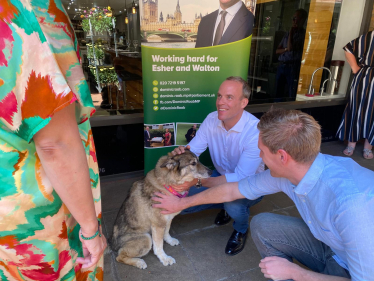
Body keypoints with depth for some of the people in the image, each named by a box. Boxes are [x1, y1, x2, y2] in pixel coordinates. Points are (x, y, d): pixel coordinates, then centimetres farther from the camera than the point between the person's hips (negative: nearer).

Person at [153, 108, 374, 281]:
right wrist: (182, 203, 6)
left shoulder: (352, 202, -39)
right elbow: (231, 190, -4)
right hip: (328, 243, 6)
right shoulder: (285, 172, -15)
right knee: (261, 225, -4)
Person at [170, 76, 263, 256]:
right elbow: (193, 149, -12)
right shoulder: (211, 120, -13)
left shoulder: (255, 131, -31)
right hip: (221, 177, 5)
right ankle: (225, 206, 18)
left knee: (234, 205, -37)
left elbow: (242, 178, -34)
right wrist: (181, 152, -38)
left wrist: (198, 181, -42)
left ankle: (241, 230, 2)